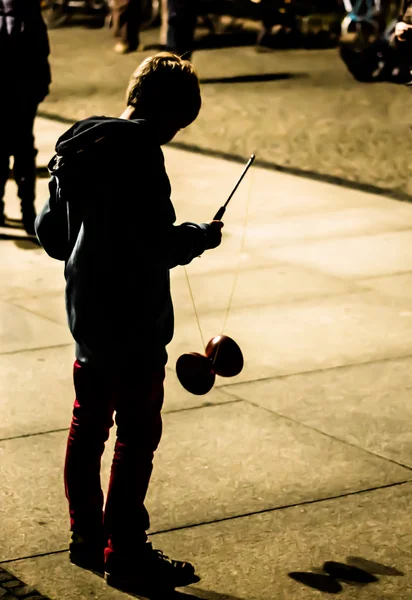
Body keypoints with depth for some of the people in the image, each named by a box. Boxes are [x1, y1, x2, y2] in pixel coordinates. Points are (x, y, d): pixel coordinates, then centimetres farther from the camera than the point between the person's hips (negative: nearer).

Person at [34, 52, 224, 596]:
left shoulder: (76, 147, 7)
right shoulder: (139, 153, -20)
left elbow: (50, 232, 13)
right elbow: (159, 245, -24)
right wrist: (202, 236, -6)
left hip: (87, 313, 9)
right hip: (134, 323, -9)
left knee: (88, 426, 17)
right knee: (137, 435, 0)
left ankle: (87, 537, 28)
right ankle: (126, 554, 5)